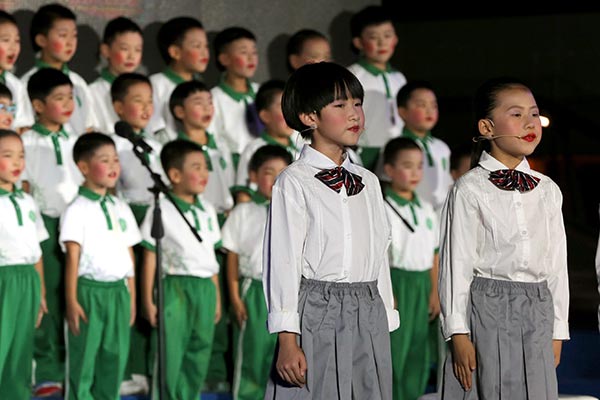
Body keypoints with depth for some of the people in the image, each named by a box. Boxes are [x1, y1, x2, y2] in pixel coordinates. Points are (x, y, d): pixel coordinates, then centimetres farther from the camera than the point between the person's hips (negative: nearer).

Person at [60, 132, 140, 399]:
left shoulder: (121, 209, 13)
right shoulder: (78, 210, -6)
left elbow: (129, 256, 15)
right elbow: (72, 257, -10)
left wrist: (132, 297, 12)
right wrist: (71, 301, -14)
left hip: (118, 291, 6)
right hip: (89, 290, -6)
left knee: (114, 361, 7)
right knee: (83, 362, -1)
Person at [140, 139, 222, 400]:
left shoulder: (207, 211, 13)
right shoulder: (161, 211, -6)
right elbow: (150, 258, -6)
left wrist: (217, 297, 18)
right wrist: (148, 300, -8)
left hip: (205, 289, 6)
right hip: (175, 287, -6)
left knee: (199, 356, 8)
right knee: (171, 355, -4)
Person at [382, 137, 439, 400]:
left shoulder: (426, 210, 12)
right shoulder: (384, 210, -9)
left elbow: (433, 254, 15)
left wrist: (434, 291, 10)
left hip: (421, 284, 7)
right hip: (396, 282, -7)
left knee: (419, 352, 10)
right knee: (393, 351, -4)